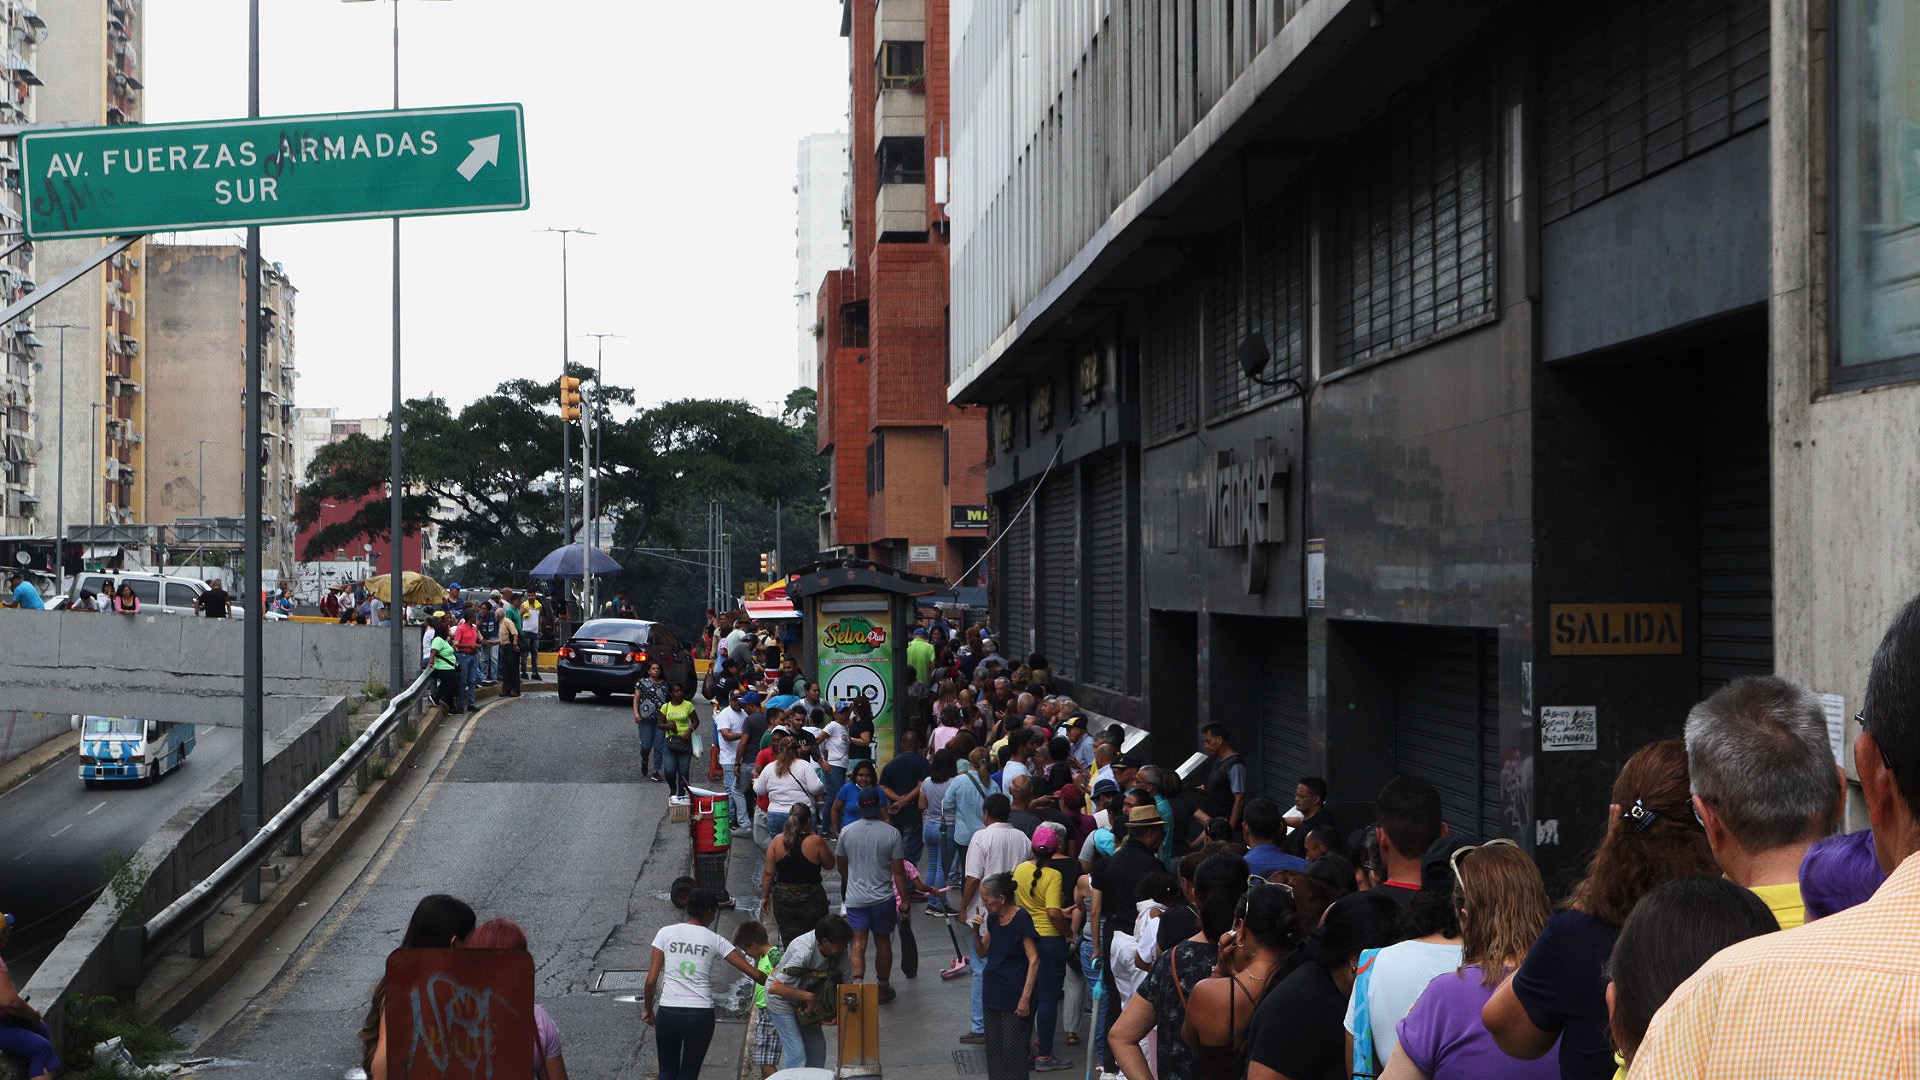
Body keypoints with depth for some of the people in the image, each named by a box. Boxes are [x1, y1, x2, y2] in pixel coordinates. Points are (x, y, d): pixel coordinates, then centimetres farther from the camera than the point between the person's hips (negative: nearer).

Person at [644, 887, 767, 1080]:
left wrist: (648, 1008, 15)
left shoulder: (666, 933, 2)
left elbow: (651, 980, -1)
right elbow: (753, 973, 1)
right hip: (701, 1014, 0)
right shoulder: (715, 941, 2)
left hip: (668, 1013, 0)